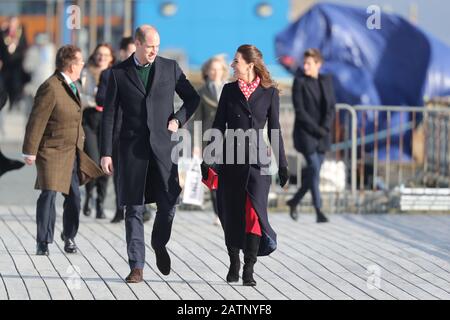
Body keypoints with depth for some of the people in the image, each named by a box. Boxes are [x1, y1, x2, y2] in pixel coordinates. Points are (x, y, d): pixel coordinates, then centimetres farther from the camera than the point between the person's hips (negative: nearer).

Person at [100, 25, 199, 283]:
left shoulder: (170, 67, 6)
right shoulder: (119, 73, 3)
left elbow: (193, 98, 17)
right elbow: (109, 114, 3)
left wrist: (178, 119, -1)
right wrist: (106, 153, -2)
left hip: (163, 145, 1)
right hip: (133, 147, -1)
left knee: (169, 204, -5)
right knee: (134, 208, -1)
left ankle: (159, 244, 25)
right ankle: (137, 267, 3)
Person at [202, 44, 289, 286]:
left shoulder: (269, 92, 2)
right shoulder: (229, 90, 7)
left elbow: (274, 130, 7)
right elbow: (219, 126, 9)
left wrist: (282, 165, 6)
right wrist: (207, 159, 4)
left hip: (257, 160, -2)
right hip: (230, 160, 2)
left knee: (254, 212, -14)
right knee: (231, 214, 5)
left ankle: (249, 270, -11)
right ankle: (234, 263, 23)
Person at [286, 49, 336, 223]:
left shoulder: (326, 81, 7)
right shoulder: (299, 81, -6)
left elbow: (331, 107, 5)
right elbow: (299, 110, -10)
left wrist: (325, 127, -11)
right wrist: (316, 129, -15)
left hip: (322, 135, 5)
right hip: (305, 133, -5)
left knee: (313, 171, 7)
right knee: (314, 169, -11)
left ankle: (294, 201, 26)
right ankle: (318, 210, -7)